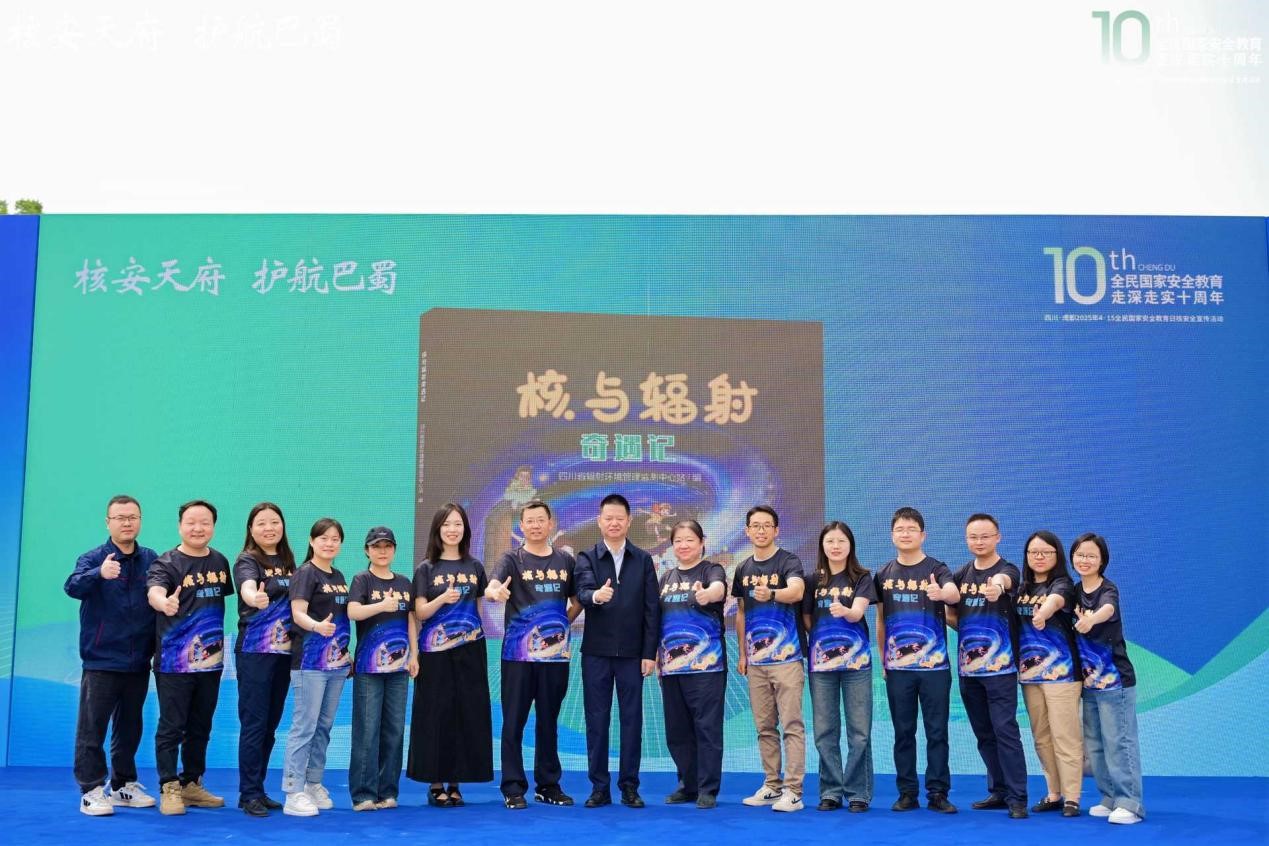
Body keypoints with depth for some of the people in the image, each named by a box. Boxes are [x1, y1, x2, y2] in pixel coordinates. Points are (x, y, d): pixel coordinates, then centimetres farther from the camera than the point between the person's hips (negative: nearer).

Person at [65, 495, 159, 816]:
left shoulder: (152, 560, 5)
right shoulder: (93, 559, -7)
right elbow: (73, 586, -25)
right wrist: (99, 574, -46)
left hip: (138, 661, 4)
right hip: (101, 660, -4)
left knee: (130, 727, 14)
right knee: (92, 728, -1)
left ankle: (123, 785, 26)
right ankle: (91, 791, 6)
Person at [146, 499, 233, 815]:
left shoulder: (220, 562, 7)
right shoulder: (166, 563, -10)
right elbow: (154, 590, -30)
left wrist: (219, 640, 9)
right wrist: (164, 603, -53)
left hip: (211, 660, 5)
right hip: (174, 661, -5)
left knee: (201, 727, 14)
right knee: (171, 727, 0)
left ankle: (192, 785, 25)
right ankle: (169, 788, 9)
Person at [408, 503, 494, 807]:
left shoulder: (475, 567, 9)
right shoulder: (426, 569, 2)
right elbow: (420, 613, -4)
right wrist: (442, 599, -20)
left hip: (469, 652, 2)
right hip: (435, 653, -2)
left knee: (467, 715, 1)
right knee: (436, 715, -1)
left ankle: (455, 783, 11)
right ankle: (435, 784, 7)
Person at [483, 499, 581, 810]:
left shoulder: (566, 561, 8)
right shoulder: (513, 559, -2)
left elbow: (577, 602, 18)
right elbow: (491, 588, -21)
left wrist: (562, 624, 4)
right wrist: (496, 592, -43)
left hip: (555, 654, 3)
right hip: (518, 654, -3)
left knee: (549, 721, 11)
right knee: (514, 722, 0)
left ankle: (548, 785, 20)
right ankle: (513, 787, 7)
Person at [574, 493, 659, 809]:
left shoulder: (643, 560, 5)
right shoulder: (586, 558, 2)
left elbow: (651, 609, 2)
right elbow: (582, 592, -17)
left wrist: (650, 652, -3)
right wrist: (595, 596, -41)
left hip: (632, 652, 1)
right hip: (596, 651, 0)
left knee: (632, 719, 4)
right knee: (596, 720, 4)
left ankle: (630, 786, 14)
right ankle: (599, 787, 13)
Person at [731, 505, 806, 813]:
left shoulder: (789, 562, -7)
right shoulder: (743, 569, 11)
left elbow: (797, 591, -27)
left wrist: (771, 594, -47)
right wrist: (741, 653, 14)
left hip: (786, 657, -6)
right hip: (756, 660, 6)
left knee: (791, 725, -5)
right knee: (765, 727, 11)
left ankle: (793, 791, -3)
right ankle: (771, 786, 19)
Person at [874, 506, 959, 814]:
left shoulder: (936, 569, -3)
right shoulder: (883, 574, 6)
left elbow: (955, 595, -24)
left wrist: (941, 593, -46)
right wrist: (882, 656, 10)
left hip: (934, 665, -2)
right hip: (897, 667, 3)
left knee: (937, 731, 1)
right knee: (903, 732, 8)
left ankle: (938, 793, 9)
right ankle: (907, 793, 15)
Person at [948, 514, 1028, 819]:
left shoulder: (1007, 570, -8)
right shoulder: (961, 574, 9)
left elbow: (1004, 580, -33)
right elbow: (949, 610, 15)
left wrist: (998, 585, -56)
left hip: (999, 666, -5)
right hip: (968, 667, 5)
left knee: (1005, 731, -8)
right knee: (984, 734, 11)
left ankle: (1017, 798, -3)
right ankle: (999, 791, 20)